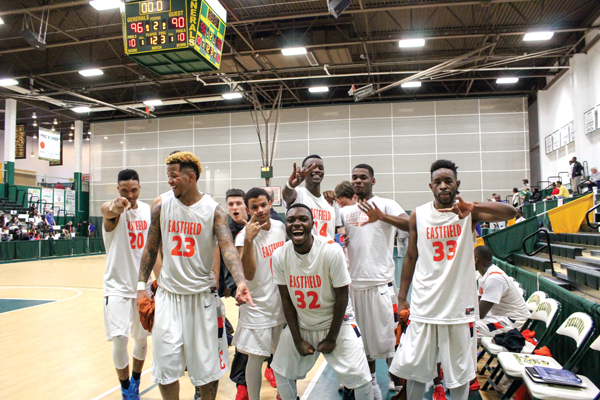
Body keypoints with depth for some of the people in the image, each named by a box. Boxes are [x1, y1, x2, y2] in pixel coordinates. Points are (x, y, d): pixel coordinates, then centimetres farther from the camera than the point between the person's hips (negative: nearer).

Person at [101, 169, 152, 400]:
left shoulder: (148, 210, 1)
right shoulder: (115, 212, -14)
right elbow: (104, 209, -40)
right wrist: (113, 207, -65)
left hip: (144, 284, 4)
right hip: (118, 286, -4)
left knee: (142, 338, 14)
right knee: (120, 339, -10)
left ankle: (135, 381, 38)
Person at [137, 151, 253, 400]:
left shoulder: (214, 210, -10)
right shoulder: (161, 208, 0)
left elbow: (227, 247, -22)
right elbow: (151, 249, 9)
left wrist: (240, 282, -38)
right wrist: (141, 286, 5)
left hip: (203, 295, -2)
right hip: (168, 293, 3)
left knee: (207, 363, 9)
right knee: (166, 363, 6)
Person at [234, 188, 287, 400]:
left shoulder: (281, 227, 0)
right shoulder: (244, 235, -17)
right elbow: (248, 274, -28)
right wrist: (248, 240, -38)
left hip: (282, 302, 5)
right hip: (258, 306, -5)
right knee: (256, 357, 2)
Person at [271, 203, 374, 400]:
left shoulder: (331, 251, -23)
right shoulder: (279, 256, -13)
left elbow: (341, 297, -14)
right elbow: (286, 300, -4)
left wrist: (331, 338, -9)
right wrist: (298, 340, -3)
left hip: (336, 323, -3)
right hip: (300, 325, 3)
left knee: (359, 377, -5)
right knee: (281, 370, 13)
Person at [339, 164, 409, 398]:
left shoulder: (386, 204, -3)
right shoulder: (345, 212, 13)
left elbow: (409, 224, -21)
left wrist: (381, 217, -38)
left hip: (380, 282, -5)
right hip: (355, 282, 5)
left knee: (387, 335, 1)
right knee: (363, 336, 16)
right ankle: (371, 381, 33)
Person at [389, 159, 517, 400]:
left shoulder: (469, 213, -4)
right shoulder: (418, 215, 1)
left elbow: (511, 213, -20)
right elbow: (411, 257, 8)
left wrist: (473, 207, -38)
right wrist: (401, 298, 6)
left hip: (459, 305, -1)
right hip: (424, 305, 1)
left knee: (459, 371, 12)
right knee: (414, 367, 8)